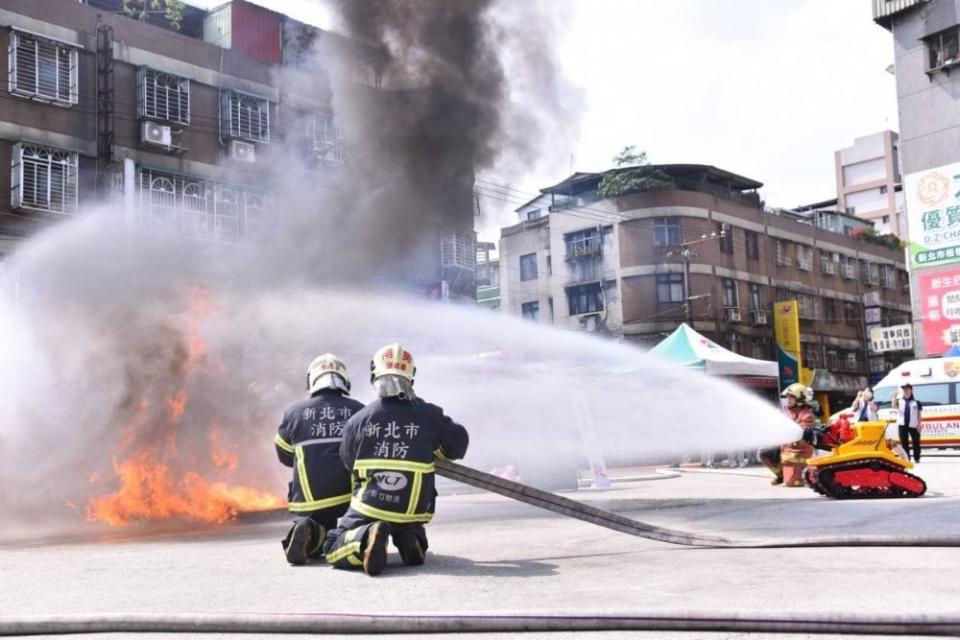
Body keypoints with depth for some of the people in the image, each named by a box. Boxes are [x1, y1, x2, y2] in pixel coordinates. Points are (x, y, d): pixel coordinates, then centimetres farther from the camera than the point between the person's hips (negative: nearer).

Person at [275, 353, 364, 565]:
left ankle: (310, 533, -12)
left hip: (309, 500, 0)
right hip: (350, 499, 0)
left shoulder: (294, 412, 4)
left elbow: (285, 456, 19)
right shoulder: (358, 411, 4)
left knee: (312, 548, 21)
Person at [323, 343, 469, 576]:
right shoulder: (429, 415, -4)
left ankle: (367, 537, -20)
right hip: (413, 509, 2)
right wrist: (433, 452, 30)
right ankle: (410, 541, -3)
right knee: (411, 531, 33)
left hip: (369, 506, -2)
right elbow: (458, 443, 10)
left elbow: (347, 462, 9)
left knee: (335, 552, 11)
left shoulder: (357, 421, -6)